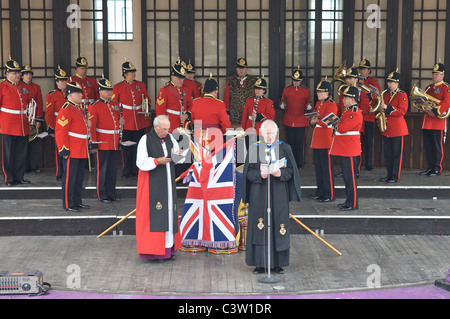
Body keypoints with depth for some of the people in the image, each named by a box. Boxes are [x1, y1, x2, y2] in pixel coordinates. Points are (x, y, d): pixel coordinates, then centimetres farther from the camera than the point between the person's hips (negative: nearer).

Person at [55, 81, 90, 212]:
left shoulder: (79, 108, 16)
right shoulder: (66, 110, -15)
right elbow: (60, 132, -18)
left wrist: (86, 145, 24)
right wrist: (64, 150, -20)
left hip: (82, 151, 9)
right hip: (72, 152, -9)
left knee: (79, 177, 15)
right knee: (69, 178, -1)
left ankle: (77, 201, 25)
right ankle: (68, 205, 6)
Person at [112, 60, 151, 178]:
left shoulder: (141, 85, 9)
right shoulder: (118, 87, 2)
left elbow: (147, 100, 15)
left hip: (140, 123, 2)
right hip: (126, 123, -2)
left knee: (138, 146, 6)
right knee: (126, 147, 2)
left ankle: (137, 170, 15)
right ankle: (126, 172, 12)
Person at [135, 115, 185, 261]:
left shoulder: (169, 137, 8)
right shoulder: (146, 140, -8)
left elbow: (176, 150, 18)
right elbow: (141, 162, -11)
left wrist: (177, 154, -5)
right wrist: (157, 161, -23)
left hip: (167, 182, 6)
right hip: (152, 183, -6)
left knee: (169, 212, 5)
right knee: (153, 214, -8)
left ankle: (168, 248, 11)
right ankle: (153, 250, -3)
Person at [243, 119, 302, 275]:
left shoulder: (284, 148, 4)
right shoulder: (254, 149, 3)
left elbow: (291, 170, 2)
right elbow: (248, 172, 1)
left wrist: (280, 173, -17)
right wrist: (260, 175, -18)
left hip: (278, 195, 0)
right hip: (259, 194, 0)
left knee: (278, 226, 1)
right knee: (259, 227, 0)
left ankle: (278, 263, 11)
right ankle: (260, 263, 8)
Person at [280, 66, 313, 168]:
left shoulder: (306, 91, 3)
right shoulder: (286, 90, 5)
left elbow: (309, 107, 9)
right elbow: (282, 105, 12)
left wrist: (309, 107, -14)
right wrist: (282, 105, -11)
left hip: (301, 122, -1)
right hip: (289, 121, 1)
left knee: (300, 143, 0)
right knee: (291, 143, 7)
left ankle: (299, 163, 9)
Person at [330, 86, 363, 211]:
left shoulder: (355, 113, -18)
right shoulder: (348, 111, 15)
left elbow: (342, 128, -24)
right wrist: (336, 123, 1)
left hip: (349, 150, -10)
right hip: (343, 149, 10)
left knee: (350, 177, -4)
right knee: (347, 176, 15)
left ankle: (353, 204, 2)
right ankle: (349, 200, 24)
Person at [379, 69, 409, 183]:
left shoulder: (402, 95, -6)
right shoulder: (385, 94, 13)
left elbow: (402, 111, -16)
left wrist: (387, 108, -23)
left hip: (398, 129, -6)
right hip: (386, 129, 6)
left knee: (397, 153, -1)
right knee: (387, 153, 9)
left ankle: (395, 176, 4)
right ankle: (389, 175, 18)